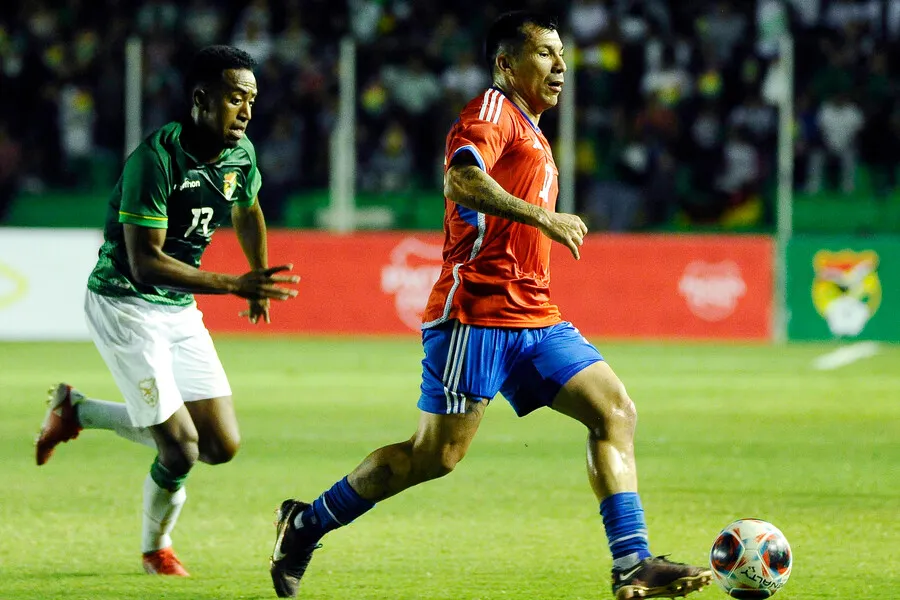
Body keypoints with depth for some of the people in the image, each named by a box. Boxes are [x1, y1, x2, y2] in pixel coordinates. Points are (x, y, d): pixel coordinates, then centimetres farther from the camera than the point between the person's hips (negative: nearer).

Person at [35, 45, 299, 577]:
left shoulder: (241, 154, -1)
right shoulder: (155, 159, -25)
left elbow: (247, 212, 23)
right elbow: (145, 263, -29)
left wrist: (259, 284, 35)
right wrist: (233, 285, -36)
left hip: (180, 308, 8)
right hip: (124, 304, -8)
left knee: (222, 446, 1)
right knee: (181, 447, -14)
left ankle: (77, 410, 19)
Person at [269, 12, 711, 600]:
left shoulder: (530, 132, 25)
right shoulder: (492, 112, -5)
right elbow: (461, 181, -25)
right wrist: (543, 217, -27)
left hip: (534, 318, 9)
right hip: (477, 313, -9)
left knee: (616, 410, -5)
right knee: (438, 454, -9)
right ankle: (306, 524, 7)